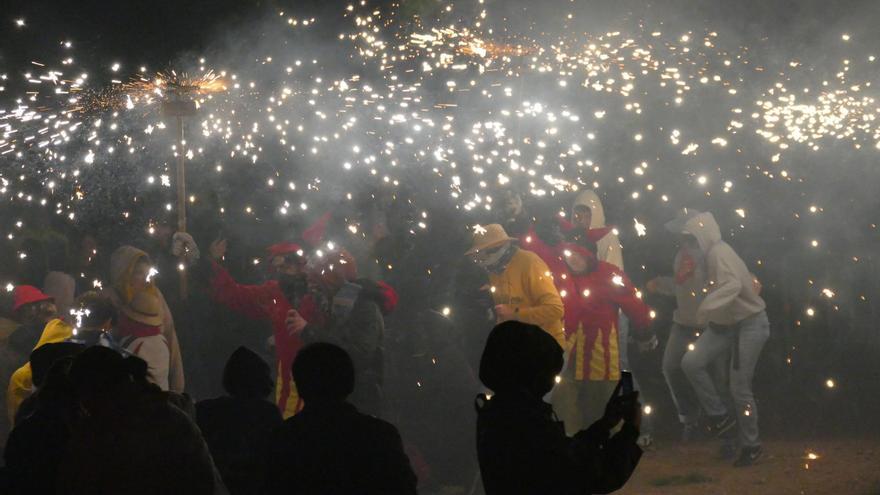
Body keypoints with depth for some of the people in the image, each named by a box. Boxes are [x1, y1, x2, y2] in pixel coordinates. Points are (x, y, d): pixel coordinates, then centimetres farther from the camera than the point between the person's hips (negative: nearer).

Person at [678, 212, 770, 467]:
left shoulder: (719, 253, -20)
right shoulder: (709, 255, 7)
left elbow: (733, 284, -37)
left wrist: (706, 306, -47)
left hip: (750, 323, -8)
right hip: (726, 324, 8)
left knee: (739, 386, -5)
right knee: (691, 362, -10)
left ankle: (751, 445, 11)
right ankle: (720, 415, 3)